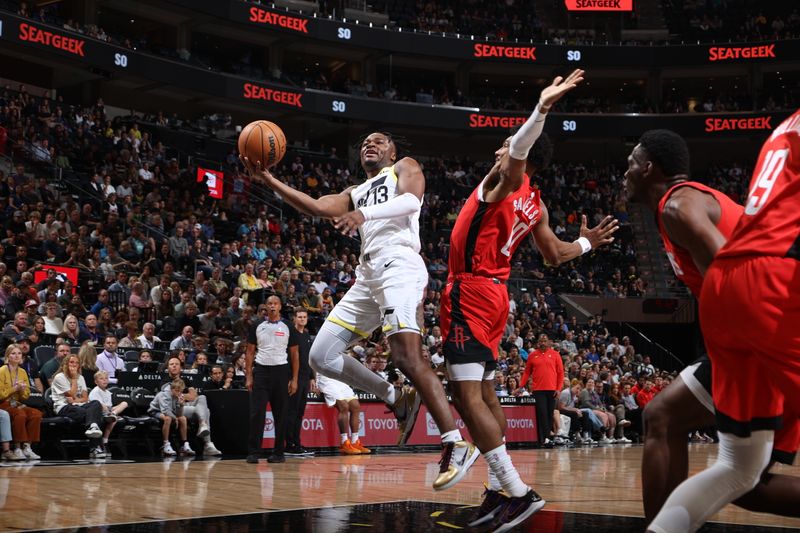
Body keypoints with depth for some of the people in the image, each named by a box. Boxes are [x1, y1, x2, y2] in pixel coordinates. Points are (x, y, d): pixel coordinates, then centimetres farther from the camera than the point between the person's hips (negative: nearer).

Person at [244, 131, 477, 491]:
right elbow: (316, 207, 18)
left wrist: (363, 213, -25)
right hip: (367, 275, 8)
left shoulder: (405, 167, 15)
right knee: (321, 356, 2)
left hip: (398, 263, -8)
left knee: (408, 357, -25)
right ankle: (398, 400, 10)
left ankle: (456, 445, -24)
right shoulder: (355, 193, 34)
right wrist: (269, 181, 9)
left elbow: (411, 199, -8)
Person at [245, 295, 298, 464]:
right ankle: (253, 452, -3)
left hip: (281, 371, 0)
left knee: (280, 415, 3)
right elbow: (250, 352, 8)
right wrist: (248, 376, -1)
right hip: (261, 371, 0)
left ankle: (278, 452, 11)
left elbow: (295, 354, 6)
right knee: (257, 413, -6)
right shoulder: (257, 326, 7)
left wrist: (294, 379, -1)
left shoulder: (287, 328, 5)